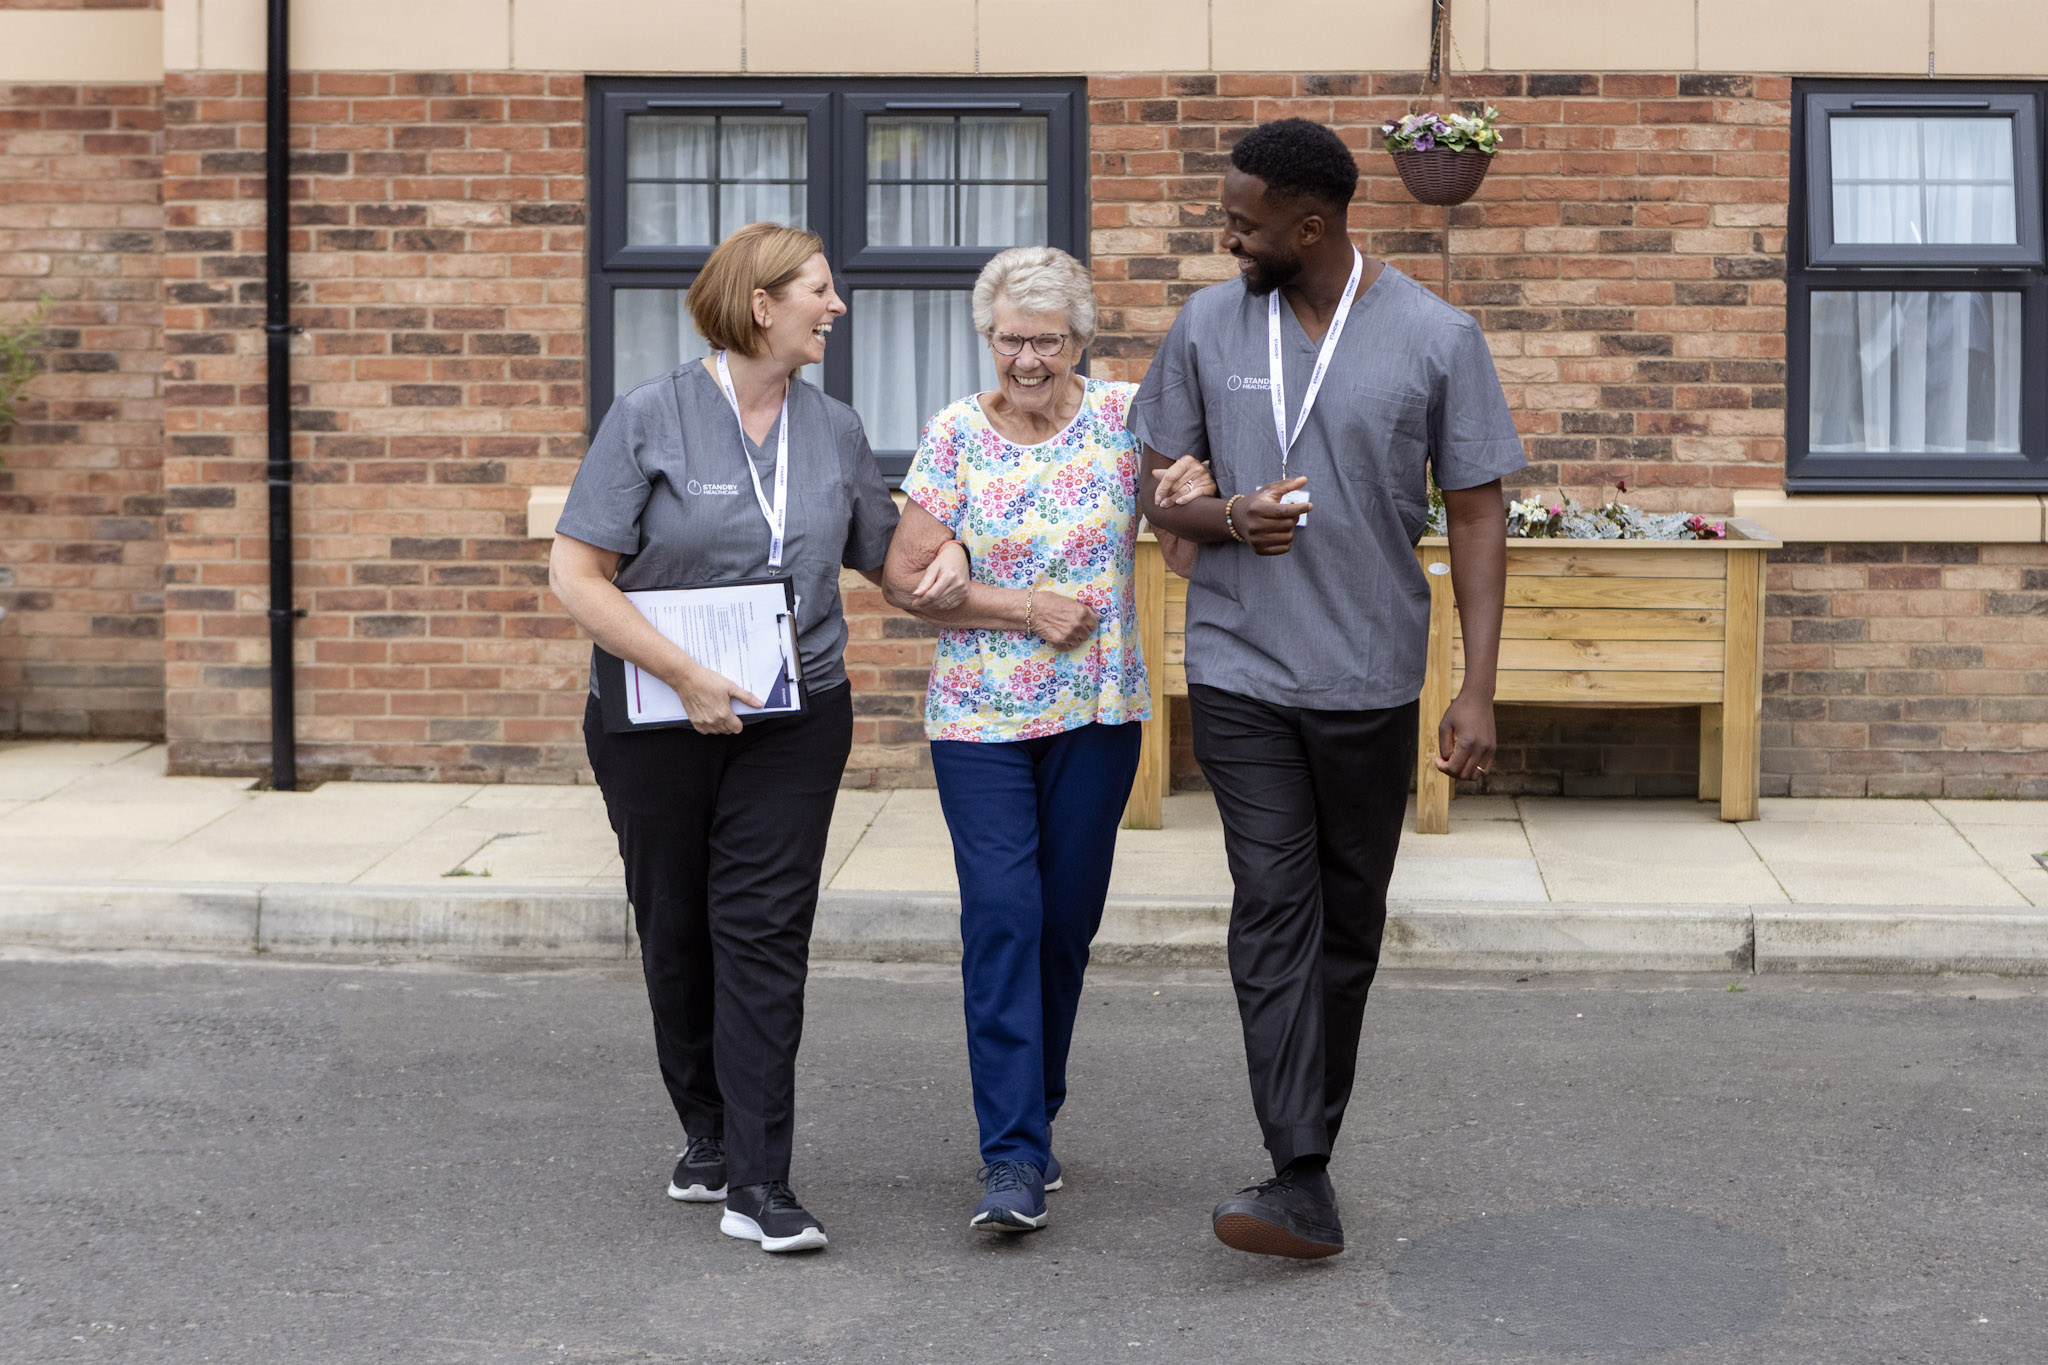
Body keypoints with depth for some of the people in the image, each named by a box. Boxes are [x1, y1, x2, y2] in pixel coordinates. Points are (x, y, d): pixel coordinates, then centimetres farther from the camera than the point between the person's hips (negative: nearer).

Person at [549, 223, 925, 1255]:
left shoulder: (833, 431, 7)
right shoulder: (652, 417, -7)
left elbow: (885, 553, 21)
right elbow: (576, 573, -12)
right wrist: (685, 676, -18)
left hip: (794, 716, 2)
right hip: (659, 717, -2)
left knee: (764, 932, -6)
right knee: (676, 930, 10)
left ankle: (759, 1186, -6)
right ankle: (707, 1135, 30)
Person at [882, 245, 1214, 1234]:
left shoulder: (1125, 419, 1)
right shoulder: (955, 434, -2)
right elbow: (904, 580, -2)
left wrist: (1193, 496, -21)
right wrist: (1023, 609, -10)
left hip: (1098, 711, 2)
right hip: (979, 717, -1)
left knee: (1067, 918, 8)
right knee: (1001, 915, -10)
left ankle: (1032, 1111, 28)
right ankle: (1015, 1155, -9)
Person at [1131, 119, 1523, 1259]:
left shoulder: (1436, 338, -5)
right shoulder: (1210, 325, 2)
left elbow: (1479, 516, -2)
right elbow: (1155, 486, 11)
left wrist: (1478, 690, -9)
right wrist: (1225, 519, -13)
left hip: (1372, 680, 0)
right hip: (1241, 672, 0)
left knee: (1350, 920, 10)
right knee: (1274, 908, -9)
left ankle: (1315, 1137, 27)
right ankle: (1303, 1185, -12)